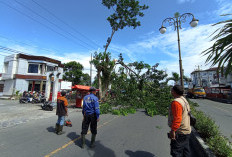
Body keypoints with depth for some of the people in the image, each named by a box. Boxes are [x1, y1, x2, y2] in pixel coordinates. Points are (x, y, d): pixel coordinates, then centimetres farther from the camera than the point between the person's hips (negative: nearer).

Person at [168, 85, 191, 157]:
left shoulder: (176, 102, -23)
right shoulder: (184, 100, 9)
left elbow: (177, 118, -28)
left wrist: (173, 130, -23)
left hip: (180, 132, -10)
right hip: (186, 131, 10)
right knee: (185, 150, 21)